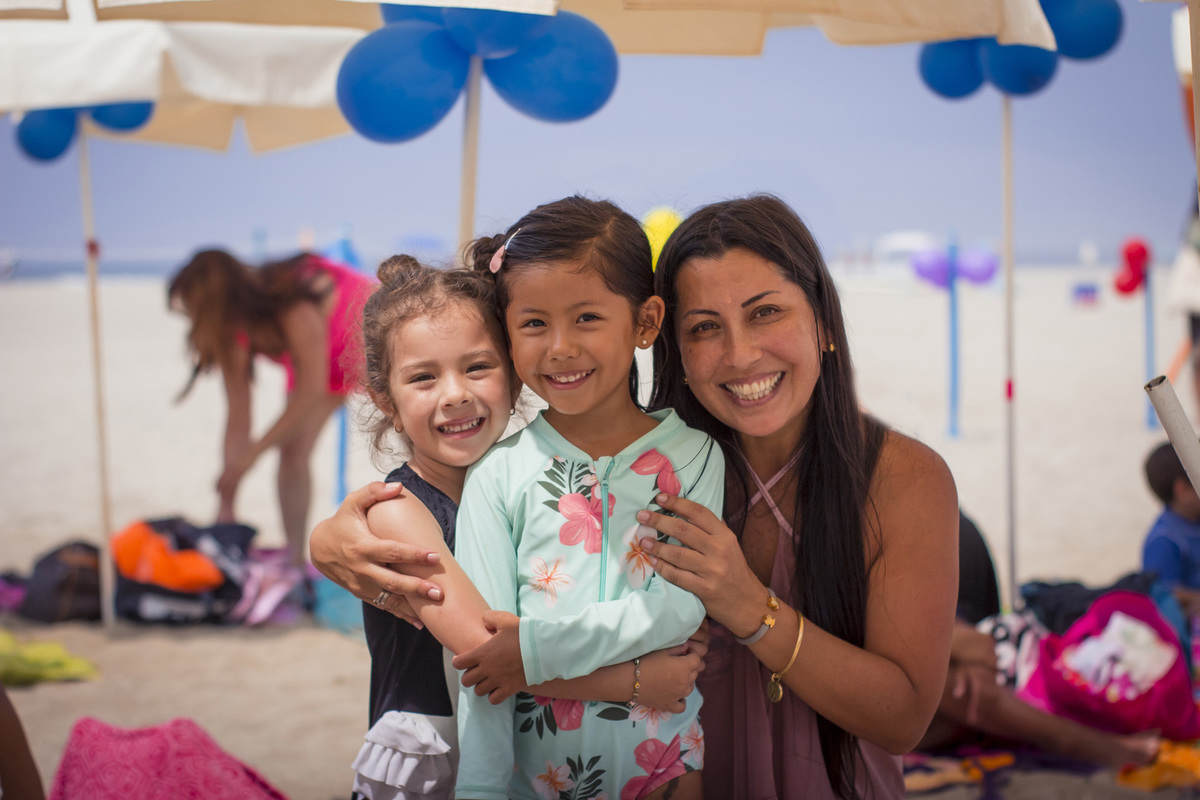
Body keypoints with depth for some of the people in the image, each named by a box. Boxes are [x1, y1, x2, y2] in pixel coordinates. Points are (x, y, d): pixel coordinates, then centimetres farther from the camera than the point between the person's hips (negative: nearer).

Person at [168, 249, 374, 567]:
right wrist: (226, 502, -18)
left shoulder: (294, 309, -43)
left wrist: (254, 452, -41)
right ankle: (295, 559, -3)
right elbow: (238, 418, -17)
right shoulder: (234, 336, -21)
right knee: (293, 451, -7)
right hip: (327, 355, 6)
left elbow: (312, 392, -41)